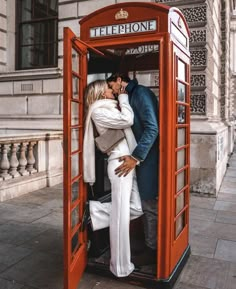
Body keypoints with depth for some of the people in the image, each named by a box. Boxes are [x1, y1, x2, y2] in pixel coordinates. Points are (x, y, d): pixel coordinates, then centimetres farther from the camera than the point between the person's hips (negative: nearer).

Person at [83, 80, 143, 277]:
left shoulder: (112, 107, 22)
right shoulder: (98, 111, -6)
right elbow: (127, 120, -15)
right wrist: (123, 96, -3)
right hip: (120, 163, -9)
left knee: (136, 208, 11)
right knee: (121, 215, -1)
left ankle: (95, 211, 20)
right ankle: (121, 267, 14)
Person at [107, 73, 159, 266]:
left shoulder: (141, 93, -13)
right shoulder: (132, 97, 16)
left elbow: (152, 128, -22)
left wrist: (136, 157, -24)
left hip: (149, 157, -9)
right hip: (143, 156, 9)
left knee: (150, 205, 2)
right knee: (148, 204, 16)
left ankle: (152, 250, 16)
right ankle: (150, 245, 29)